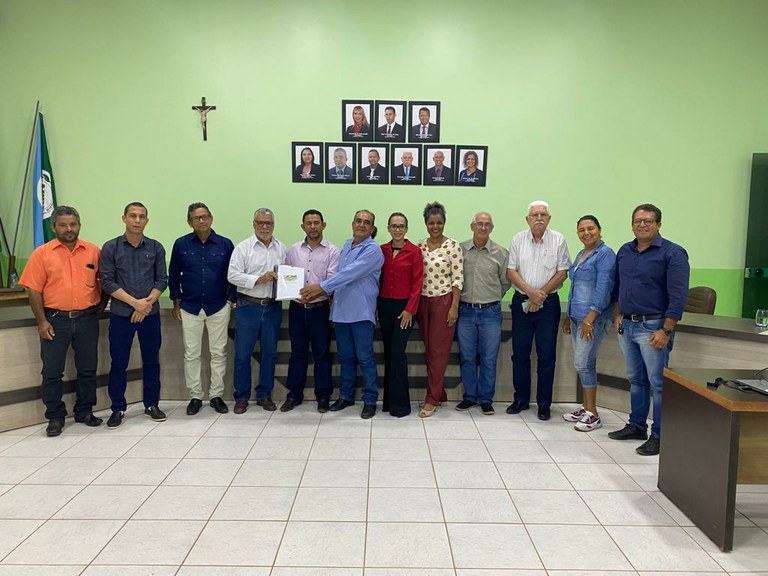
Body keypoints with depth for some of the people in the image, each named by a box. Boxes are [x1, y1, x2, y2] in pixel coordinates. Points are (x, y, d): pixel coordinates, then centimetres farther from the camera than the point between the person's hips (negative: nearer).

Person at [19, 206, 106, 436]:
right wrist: (42, 321, -8)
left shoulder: (93, 252, 3)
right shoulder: (41, 254, -2)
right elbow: (34, 290, -3)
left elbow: (104, 282, 13)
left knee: (88, 369, 9)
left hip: (87, 320, 2)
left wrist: (101, 306, 7)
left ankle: (85, 411, 25)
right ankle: (55, 417, 19)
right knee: (52, 372, 6)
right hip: (55, 320, -1)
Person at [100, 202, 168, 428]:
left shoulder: (156, 248, 4)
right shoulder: (110, 248, -1)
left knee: (151, 361, 9)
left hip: (150, 313, 1)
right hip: (120, 314, -1)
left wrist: (147, 303, -11)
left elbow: (162, 280, 3)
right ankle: (118, 409, 17)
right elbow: (107, 282, -5)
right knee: (118, 363, 5)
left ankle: (151, 405, 22)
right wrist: (134, 302, -13)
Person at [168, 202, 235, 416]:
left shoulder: (225, 244, -1)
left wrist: (230, 300, 1)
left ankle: (216, 395, 16)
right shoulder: (181, 244, 1)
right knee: (191, 355, 6)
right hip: (190, 308, 1)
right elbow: (173, 275, 8)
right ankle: (195, 396, 18)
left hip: (218, 308, 0)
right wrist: (176, 303, 5)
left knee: (219, 353, 4)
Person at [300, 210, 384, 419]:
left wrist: (321, 287, -21)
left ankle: (370, 400, 13)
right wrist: (323, 291, 1)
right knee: (345, 356, 15)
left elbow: (349, 274, -20)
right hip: (341, 309, 7)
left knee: (365, 357, 1)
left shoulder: (373, 250, -11)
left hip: (361, 311, -6)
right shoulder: (347, 245, 13)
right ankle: (346, 396, 28)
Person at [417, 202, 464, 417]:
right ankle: (439, 394, 23)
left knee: (438, 351, -1)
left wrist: (454, 306, -13)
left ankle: (432, 400, 6)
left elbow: (458, 278, -9)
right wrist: (414, 304, 8)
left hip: (444, 301, -5)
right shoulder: (419, 246, 7)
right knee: (428, 349, 10)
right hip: (423, 301, 5)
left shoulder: (452, 246, -7)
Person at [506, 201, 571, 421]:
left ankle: (544, 404, 15)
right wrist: (530, 292, -13)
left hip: (548, 303, -2)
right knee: (519, 354, 7)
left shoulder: (558, 240, -1)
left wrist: (541, 294, -10)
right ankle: (521, 399, 21)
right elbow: (511, 271, -1)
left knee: (546, 356, 4)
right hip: (521, 302, 2)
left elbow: (562, 272, -3)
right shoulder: (518, 239, 3)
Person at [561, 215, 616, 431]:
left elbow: (603, 288, -17)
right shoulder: (580, 255, 16)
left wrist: (590, 318, -21)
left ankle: (592, 414, 1)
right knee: (584, 363, 12)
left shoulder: (605, 254, -10)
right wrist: (568, 316, 20)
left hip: (593, 318, -8)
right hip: (576, 317, 8)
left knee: (583, 363, -9)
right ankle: (587, 408, 21)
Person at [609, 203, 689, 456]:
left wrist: (666, 331, -18)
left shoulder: (672, 253, -9)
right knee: (636, 380, 16)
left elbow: (678, 296, -14)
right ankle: (636, 426, 28)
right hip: (626, 326, 6)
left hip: (653, 327, -6)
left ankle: (659, 435, 9)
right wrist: (617, 316, 10)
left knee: (658, 383, -1)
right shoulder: (624, 251, 11)